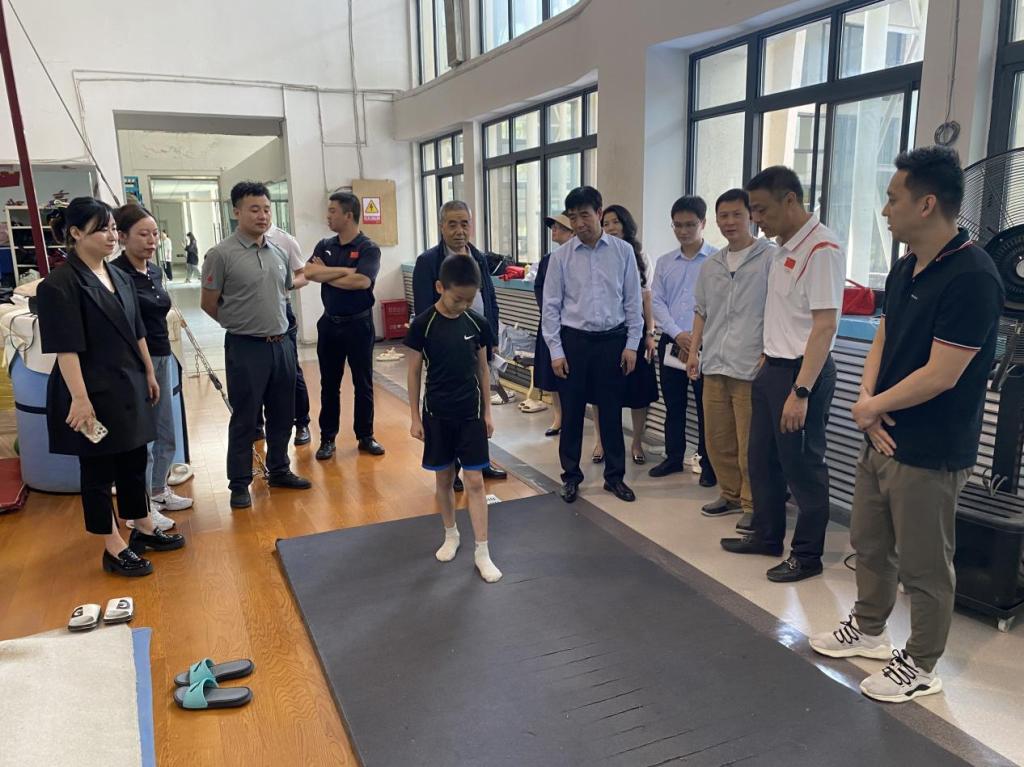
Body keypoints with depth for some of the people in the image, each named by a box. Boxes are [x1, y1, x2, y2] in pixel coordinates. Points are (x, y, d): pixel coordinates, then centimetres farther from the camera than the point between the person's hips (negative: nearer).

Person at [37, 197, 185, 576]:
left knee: (135, 460, 17)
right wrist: (80, 397, -22)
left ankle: (144, 530, 33)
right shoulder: (60, 284, -15)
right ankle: (113, 548, 18)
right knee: (98, 469, 6)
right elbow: (65, 347, -19)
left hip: (128, 386, 8)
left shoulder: (118, 276, 10)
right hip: (94, 392, -8)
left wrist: (149, 374, 17)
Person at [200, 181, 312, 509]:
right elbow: (209, 303, -4)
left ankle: (279, 471, 32)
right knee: (245, 418, 4)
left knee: (282, 414, 15)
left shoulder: (278, 253, 7)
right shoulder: (221, 254, -10)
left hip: (281, 344, 6)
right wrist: (241, 323, 7)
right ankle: (239, 484, 17)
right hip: (245, 348, -6)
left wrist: (273, 321, 14)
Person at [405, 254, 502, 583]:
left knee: (475, 482, 1)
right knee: (443, 479, 13)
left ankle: (482, 551, 8)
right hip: (437, 415, -1)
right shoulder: (423, 324, -10)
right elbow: (414, 373, -4)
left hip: (471, 414, 1)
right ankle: (451, 535, 33)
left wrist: (487, 413, 7)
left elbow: (482, 369, 6)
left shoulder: (478, 323, -3)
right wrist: (415, 417, -3)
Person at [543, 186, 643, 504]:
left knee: (611, 411, 9)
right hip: (573, 340, 0)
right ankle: (571, 476, 23)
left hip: (612, 339, 0)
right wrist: (556, 350, -3)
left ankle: (615, 476, 24)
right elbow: (551, 306, 1)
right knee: (571, 412, 7)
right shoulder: (561, 256, -1)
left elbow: (633, 301, 3)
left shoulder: (623, 251, 0)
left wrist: (632, 344, 0)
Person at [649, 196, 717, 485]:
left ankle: (709, 464, 16)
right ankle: (674, 457, 27)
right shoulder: (664, 262, 9)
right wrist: (678, 334, -10)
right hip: (670, 342, 4)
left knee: (706, 407, 3)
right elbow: (656, 301, 3)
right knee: (673, 405, 13)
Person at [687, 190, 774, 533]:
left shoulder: (770, 258, -4)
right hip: (714, 365, 6)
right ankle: (730, 494, 28)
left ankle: (752, 503, 13)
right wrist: (694, 351, 15)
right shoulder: (711, 265, 15)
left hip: (750, 366, -6)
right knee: (716, 437, 12)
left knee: (749, 441, -2)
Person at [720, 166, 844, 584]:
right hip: (772, 368, 9)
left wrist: (800, 392, -25)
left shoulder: (821, 249, -17)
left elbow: (824, 326, -22)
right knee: (761, 459, 18)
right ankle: (766, 536, 35)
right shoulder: (783, 248, 10)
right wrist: (766, 365, 14)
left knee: (802, 468, 4)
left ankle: (807, 555, 21)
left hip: (802, 372, -9)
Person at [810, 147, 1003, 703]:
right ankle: (868, 629, 42)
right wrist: (866, 399, -7)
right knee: (869, 543, 21)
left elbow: (941, 375, -23)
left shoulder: (971, 277, -21)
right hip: (882, 437, 9)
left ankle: (920, 667, 27)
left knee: (923, 565, 8)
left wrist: (875, 406, -10)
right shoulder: (905, 269, 7)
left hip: (930, 451, -8)